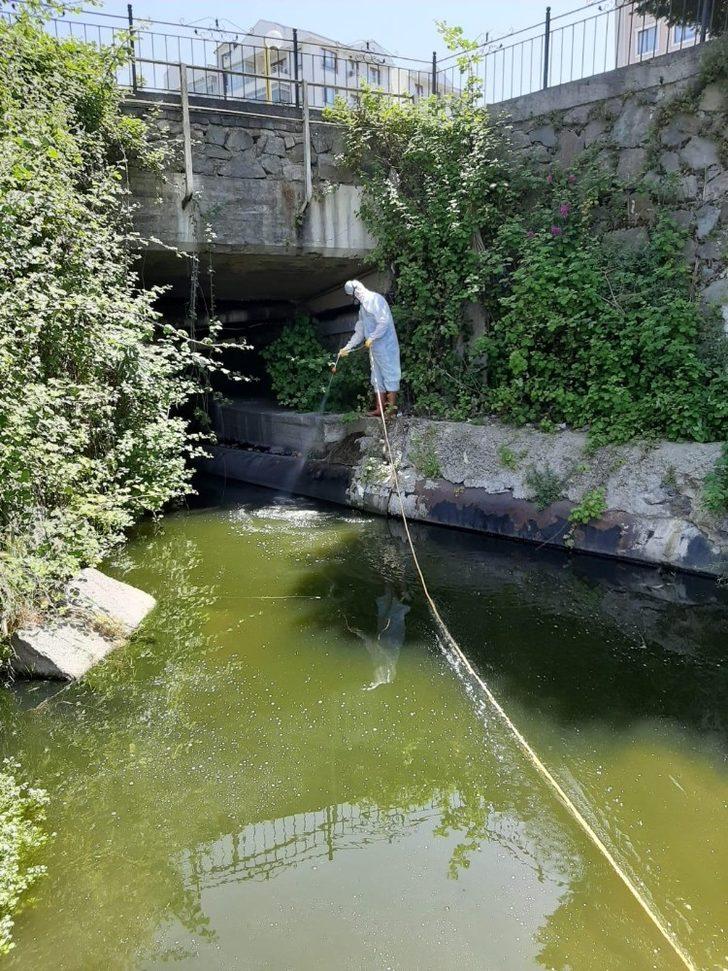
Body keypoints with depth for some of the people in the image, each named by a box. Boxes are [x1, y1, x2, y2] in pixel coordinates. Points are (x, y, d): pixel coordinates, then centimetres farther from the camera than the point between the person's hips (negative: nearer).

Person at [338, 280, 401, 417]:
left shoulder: (374, 299, -8)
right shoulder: (363, 306, 22)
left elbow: (384, 321, -19)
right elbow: (359, 331, 25)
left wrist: (372, 338, -19)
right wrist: (347, 347, 21)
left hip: (385, 345, -10)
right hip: (375, 347, 10)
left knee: (389, 374, -7)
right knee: (377, 377, 8)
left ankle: (392, 407, -7)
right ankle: (380, 408, 9)